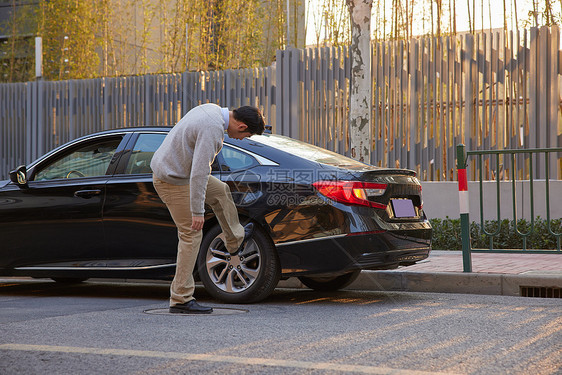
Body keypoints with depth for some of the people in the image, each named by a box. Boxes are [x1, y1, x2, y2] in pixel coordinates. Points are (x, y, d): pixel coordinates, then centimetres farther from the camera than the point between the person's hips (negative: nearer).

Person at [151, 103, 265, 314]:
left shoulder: (212, 110, 3)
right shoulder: (213, 129, -27)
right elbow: (199, 173, -29)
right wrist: (198, 212, -25)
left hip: (166, 167, 10)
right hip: (173, 181, -10)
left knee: (220, 191, 24)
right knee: (191, 235, -5)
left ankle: (235, 240, 45)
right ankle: (181, 299, 0)